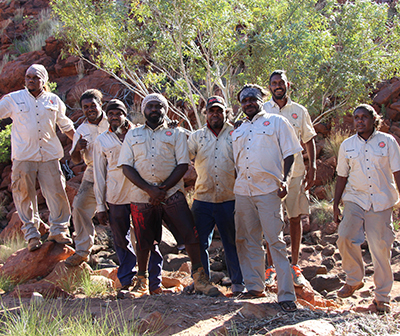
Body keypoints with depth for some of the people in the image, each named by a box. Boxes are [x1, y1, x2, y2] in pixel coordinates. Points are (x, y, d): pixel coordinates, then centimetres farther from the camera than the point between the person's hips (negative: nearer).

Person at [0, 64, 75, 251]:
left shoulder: (54, 101, 12)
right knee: (25, 195, 1)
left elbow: (65, 125, 20)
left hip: (49, 156, 2)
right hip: (23, 156, -1)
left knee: (56, 192, -1)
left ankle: (58, 230, 14)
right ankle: (31, 234, 11)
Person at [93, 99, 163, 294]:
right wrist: (100, 206, 5)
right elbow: (99, 175, 9)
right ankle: (127, 280, 23)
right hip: (116, 197, 1)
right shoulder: (102, 141, 9)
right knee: (121, 241, 8)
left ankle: (155, 283, 7)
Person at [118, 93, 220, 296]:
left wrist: (163, 189, -11)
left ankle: (199, 278, -1)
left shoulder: (176, 134, 10)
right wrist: (150, 190, -9)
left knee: (190, 234, -11)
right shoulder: (133, 135, 13)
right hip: (141, 196, 1)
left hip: (172, 193, -1)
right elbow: (126, 166, 3)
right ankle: (142, 280, 29)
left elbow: (183, 164, 1)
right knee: (143, 241, 8)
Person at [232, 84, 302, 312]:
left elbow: (289, 153, 2)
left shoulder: (277, 122, 6)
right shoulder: (238, 131, 20)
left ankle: (286, 294, -7)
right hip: (243, 191, 5)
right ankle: (254, 287, 18)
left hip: (268, 190, -5)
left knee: (275, 241, -9)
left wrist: (285, 180, -11)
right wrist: (236, 187, 15)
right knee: (248, 241, 7)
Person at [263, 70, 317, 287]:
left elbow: (309, 140, 13)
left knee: (295, 218, 4)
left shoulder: (299, 111, 7)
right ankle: (270, 268, 9)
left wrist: (312, 167, 2)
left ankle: (295, 266, 13)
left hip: (295, 172, 1)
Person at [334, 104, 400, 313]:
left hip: (381, 203, -1)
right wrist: (336, 205, 10)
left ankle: (382, 296, 12)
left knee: (380, 247, -2)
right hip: (355, 200, 2)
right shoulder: (347, 145, 8)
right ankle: (354, 279, 7)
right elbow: (342, 177, 12)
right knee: (345, 237, -18)